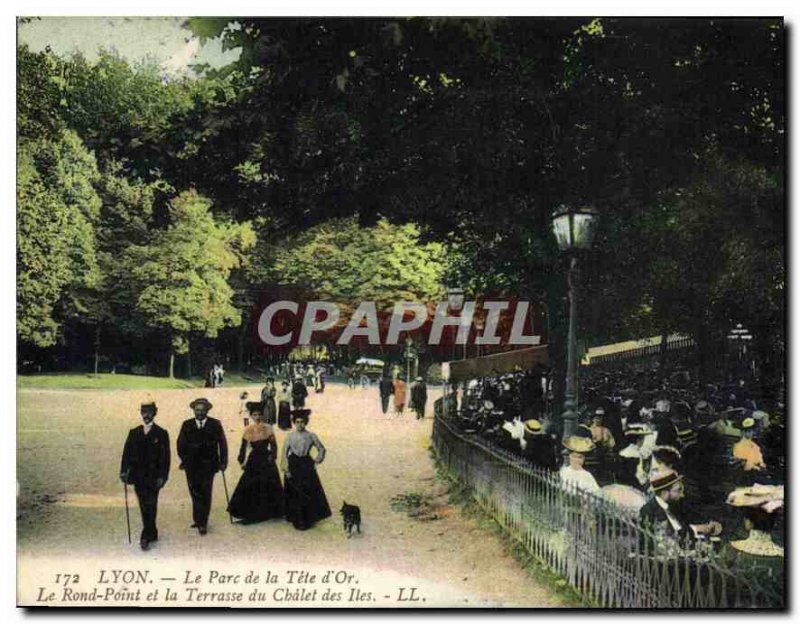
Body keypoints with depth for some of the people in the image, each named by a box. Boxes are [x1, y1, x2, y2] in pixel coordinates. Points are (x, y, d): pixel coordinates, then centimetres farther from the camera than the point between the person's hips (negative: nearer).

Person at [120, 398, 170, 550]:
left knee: (150, 507, -8)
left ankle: (146, 537, -7)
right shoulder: (134, 433, 9)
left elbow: (165, 457, -5)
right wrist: (124, 471, -5)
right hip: (138, 477, 4)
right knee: (144, 507, 10)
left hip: (153, 477, -4)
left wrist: (162, 476, -12)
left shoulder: (161, 434, -2)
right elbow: (127, 453, 6)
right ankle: (152, 534, 23)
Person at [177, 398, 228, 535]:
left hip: (208, 466, -2)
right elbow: (181, 444, 6)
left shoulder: (215, 425, 0)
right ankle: (199, 520, 19)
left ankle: (202, 522, 3)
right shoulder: (187, 425, 4)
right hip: (191, 466, 2)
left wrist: (223, 462, -3)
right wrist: (184, 460, -2)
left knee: (205, 494, -4)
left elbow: (222, 444, 1)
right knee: (195, 493, 6)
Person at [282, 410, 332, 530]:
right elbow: (285, 453, 0)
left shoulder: (311, 436, -1)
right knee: (294, 494, 3)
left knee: (309, 493, -1)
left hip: (307, 466, 0)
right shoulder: (290, 436, -1)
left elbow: (322, 449, 9)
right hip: (293, 466, 0)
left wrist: (316, 461, 2)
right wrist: (285, 468, -6)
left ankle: (307, 520, 11)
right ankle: (297, 520, 15)